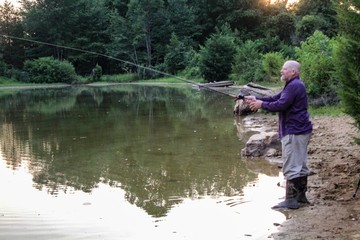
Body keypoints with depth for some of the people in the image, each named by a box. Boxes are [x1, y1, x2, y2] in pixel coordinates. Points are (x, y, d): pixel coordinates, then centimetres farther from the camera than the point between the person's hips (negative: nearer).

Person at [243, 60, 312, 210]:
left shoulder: (295, 86, -16)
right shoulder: (293, 85, 19)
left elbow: (280, 105, -23)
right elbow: (275, 99, 17)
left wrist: (262, 105, -10)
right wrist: (257, 99, 5)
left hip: (294, 132, -11)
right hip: (300, 131, 11)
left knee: (291, 167, -8)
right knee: (300, 165, 13)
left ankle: (291, 200, -5)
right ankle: (301, 196, 20)